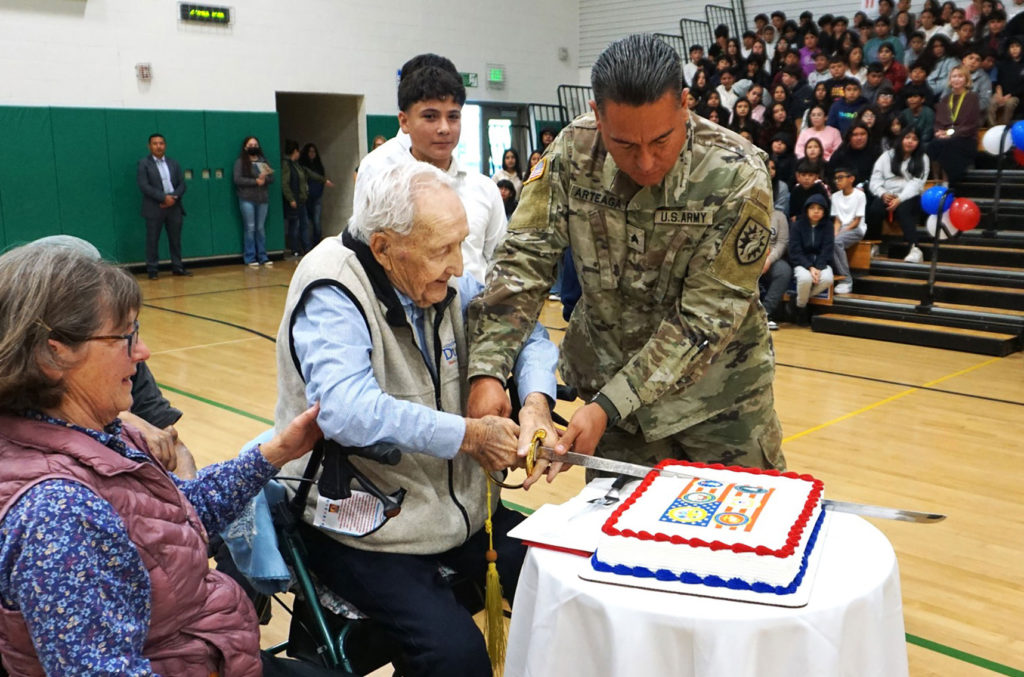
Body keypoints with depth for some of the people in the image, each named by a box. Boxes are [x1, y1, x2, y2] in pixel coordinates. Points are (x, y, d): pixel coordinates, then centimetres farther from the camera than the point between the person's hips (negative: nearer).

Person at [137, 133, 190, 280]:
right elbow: (144, 186, -10)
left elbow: (182, 184, 7)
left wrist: (173, 197, -11)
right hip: (154, 208, -4)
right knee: (152, 240, 0)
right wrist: (164, 197, -17)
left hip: (174, 206, 4)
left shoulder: (173, 164, 13)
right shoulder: (144, 164, 1)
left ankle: (177, 267, 16)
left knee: (175, 239, 8)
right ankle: (152, 269, 6)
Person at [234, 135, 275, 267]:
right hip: (247, 199, -4)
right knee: (250, 228, -4)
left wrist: (264, 178, -13)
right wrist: (255, 181, -14)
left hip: (263, 199, 4)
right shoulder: (240, 162, 2)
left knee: (261, 228, 6)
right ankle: (250, 258, 0)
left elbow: (272, 178, 9)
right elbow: (237, 179, -9)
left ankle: (263, 257, 11)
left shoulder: (263, 161, 15)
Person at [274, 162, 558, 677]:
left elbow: (524, 332, 10)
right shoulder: (331, 295, -19)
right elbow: (346, 410, -34)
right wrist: (469, 435, -28)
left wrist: (534, 398, -11)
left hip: (457, 503, 7)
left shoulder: (444, 282, 1)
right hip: (364, 528, -6)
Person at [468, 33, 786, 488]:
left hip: (716, 392, -2)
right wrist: (487, 372, -27)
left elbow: (705, 319, -23)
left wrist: (608, 407, -26)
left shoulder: (736, 177, -23)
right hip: (609, 380, 2)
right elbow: (522, 261, -14)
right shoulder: (573, 152, -14)